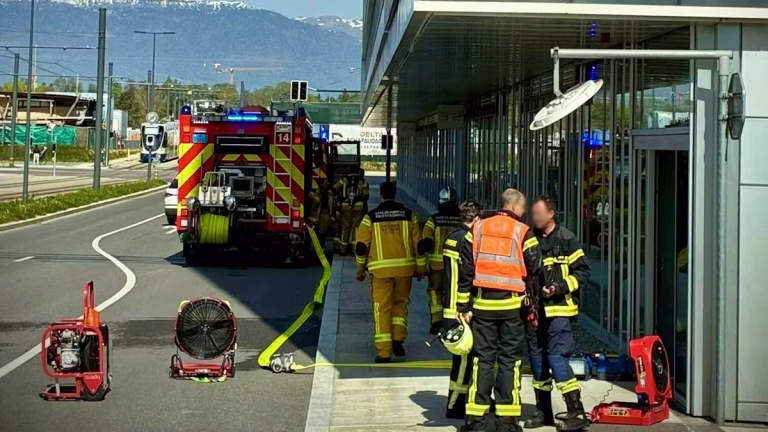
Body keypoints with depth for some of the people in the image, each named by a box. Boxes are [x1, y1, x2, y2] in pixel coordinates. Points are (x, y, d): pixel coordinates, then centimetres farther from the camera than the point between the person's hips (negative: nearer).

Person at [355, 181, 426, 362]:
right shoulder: (409, 215, 4)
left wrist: (361, 269, 14)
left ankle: (384, 352, 2)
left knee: (382, 308, 3)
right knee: (400, 303, 20)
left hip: (381, 268, -2)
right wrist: (420, 268, 15)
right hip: (404, 267, 2)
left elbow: (361, 246, 2)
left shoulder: (371, 217, 0)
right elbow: (418, 243, 6)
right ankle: (398, 339, 5)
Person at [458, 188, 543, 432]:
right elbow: (535, 268, -5)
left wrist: (464, 307, 6)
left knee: (482, 359, 8)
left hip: (482, 303, 3)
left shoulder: (478, 228, 7)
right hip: (511, 305, -3)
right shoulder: (522, 232, -4)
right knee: (509, 361, 4)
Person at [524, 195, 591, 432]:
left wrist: (560, 287, -16)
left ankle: (577, 413, -9)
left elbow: (583, 271, -5)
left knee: (557, 357, -13)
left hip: (558, 309, -6)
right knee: (537, 359, 10)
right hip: (534, 310, 6)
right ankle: (543, 412, 22)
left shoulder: (566, 240, -4)